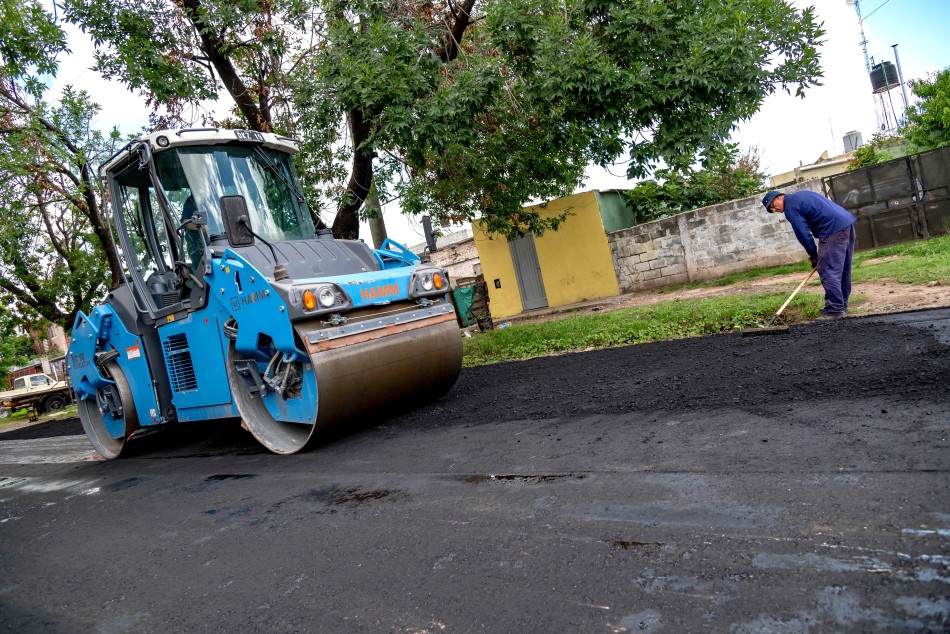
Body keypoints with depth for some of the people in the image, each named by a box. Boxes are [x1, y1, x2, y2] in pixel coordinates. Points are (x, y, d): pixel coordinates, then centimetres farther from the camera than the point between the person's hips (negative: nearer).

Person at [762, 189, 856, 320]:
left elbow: (803, 234, -8)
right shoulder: (800, 196, 23)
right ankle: (842, 305, 26)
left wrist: (813, 255, 5)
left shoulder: (790, 208, -6)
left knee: (828, 272, -8)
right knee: (843, 270, 16)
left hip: (834, 229, -10)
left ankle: (835, 311, -8)